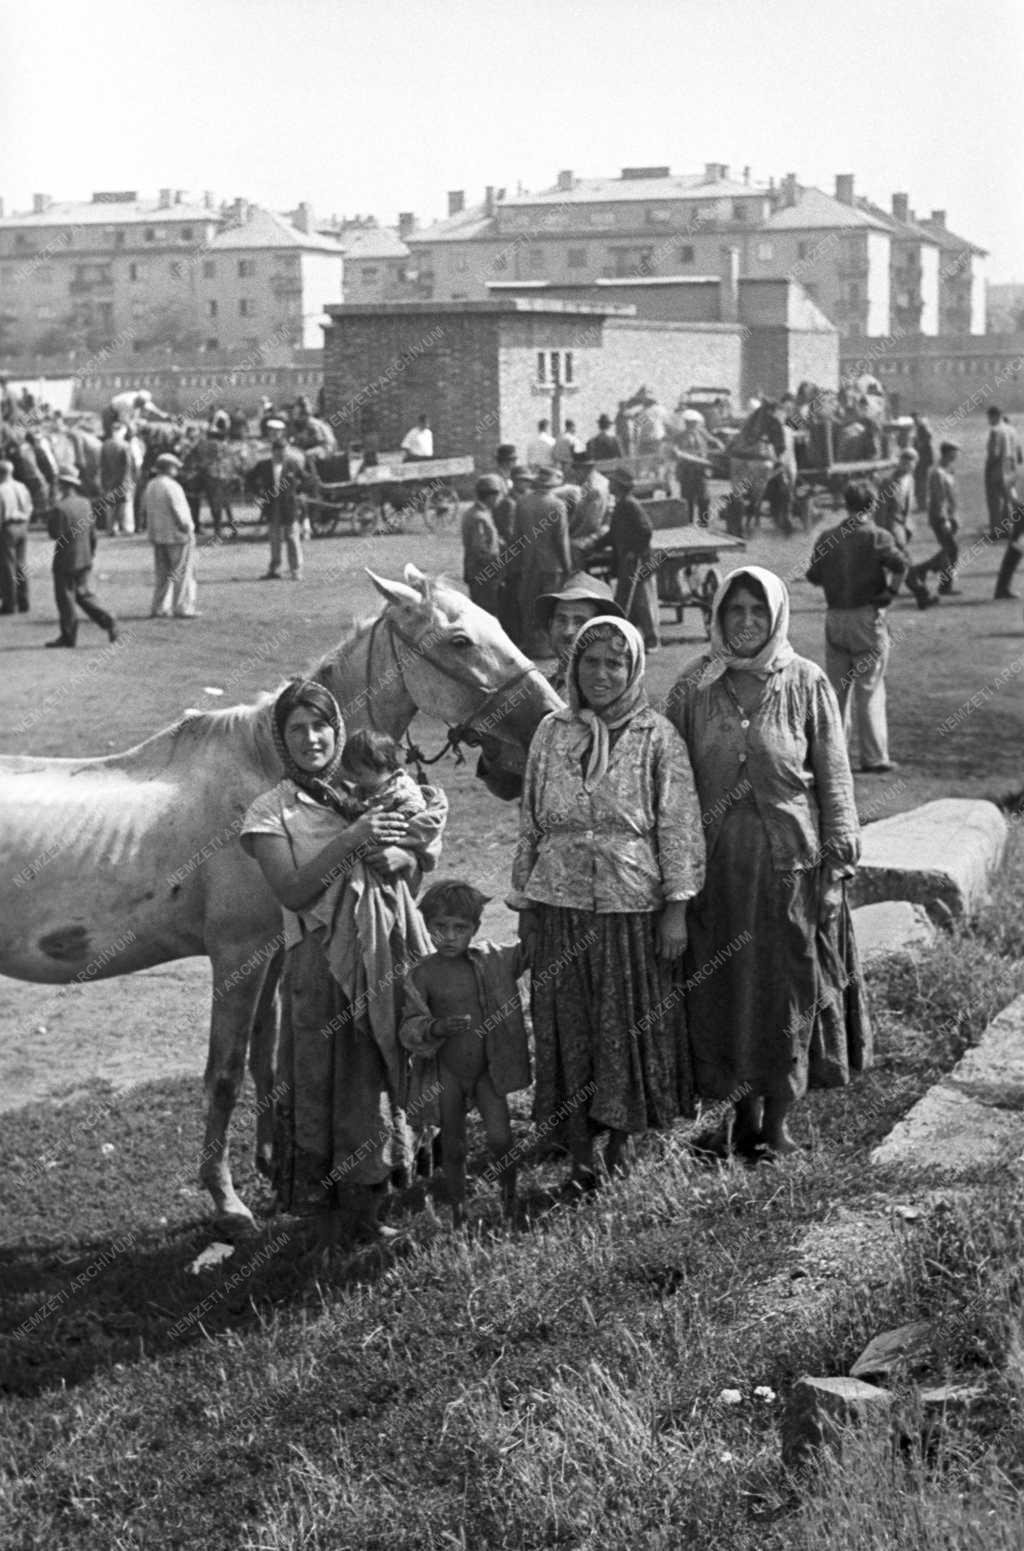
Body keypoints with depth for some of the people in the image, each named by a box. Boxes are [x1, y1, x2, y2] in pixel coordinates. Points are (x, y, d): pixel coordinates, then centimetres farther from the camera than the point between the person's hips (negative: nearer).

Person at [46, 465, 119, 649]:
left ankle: (68, 635, 9)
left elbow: (56, 535, -18)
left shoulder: (60, 508, -19)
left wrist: (49, 516, -4)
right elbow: (93, 532, 9)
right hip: (85, 559, 7)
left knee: (65, 598, 4)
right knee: (85, 594, 15)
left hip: (65, 561, -7)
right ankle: (108, 622, 0)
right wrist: (90, 554, 19)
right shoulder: (85, 503, 4)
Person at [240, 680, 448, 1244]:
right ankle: (328, 1215, 7)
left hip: (389, 956, 4)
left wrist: (414, 845, -11)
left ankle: (368, 1207, 17)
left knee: (383, 1076, 5)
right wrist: (349, 841, -22)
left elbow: (409, 884, 10)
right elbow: (293, 892, -13)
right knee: (325, 1083, -3)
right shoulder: (271, 812, -1)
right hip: (321, 968, -4)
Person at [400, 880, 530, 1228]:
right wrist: (435, 1029, -32)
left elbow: (528, 951, 14)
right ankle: (458, 1213, 25)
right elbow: (408, 1027, -12)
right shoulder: (422, 974, -10)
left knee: (499, 1138, -10)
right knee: (453, 1148, 8)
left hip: (488, 1068, 1)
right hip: (444, 1072, -1)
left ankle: (510, 1195, 17)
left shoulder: (494, 959, -3)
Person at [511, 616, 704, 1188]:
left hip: (632, 903, -2)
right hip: (560, 904, 2)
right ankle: (580, 1153, 13)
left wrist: (676, 908, -9)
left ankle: (621, 1144, 20)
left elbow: (679, 826, -4)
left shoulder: (657, 737, -2)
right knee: (568, 1027, 5)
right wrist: (524, 905, 8)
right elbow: (530, 823, 10)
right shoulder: (552, 733, 6)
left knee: (631, 1027, 6)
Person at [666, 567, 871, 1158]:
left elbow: (833, 775, 0)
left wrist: (837, 864, -4)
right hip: (717, 860, 1)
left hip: (792, 857, -1)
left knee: (791, 985, 4)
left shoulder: (806, 683, -2)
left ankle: (779, 1118, 15)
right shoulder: (693, 688, 1)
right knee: (727, 987, 6)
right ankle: (745, 1108, 20)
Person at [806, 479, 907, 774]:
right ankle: (874, 757, 1)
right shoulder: (877, 537, -8)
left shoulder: (826, 538, 4)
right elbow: (899, 564, -23)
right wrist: (890, 591, -9)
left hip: (835, 617, 4)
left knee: (836, 688, 12)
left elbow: (813, 576, 7)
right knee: (869, 689, 0)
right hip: (868, 617, -4)